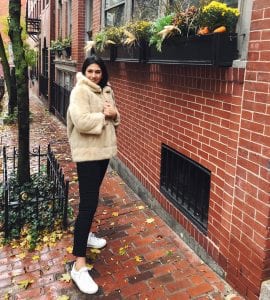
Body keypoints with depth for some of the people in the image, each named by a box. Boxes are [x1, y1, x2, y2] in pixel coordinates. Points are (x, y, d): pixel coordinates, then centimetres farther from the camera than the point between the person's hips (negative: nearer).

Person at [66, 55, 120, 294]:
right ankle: (79, 265, -8)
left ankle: (85, 234, 43)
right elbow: (82, 122, -27)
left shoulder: (106, 90, 12)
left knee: (93, 196, 21)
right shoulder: (80, 91, -14)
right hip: (87, 153, -9)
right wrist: (104, 115, -15)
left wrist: (114, 114, -7)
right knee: (88, 203, -13)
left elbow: (115, 118, 15)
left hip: (104, 150, 9)